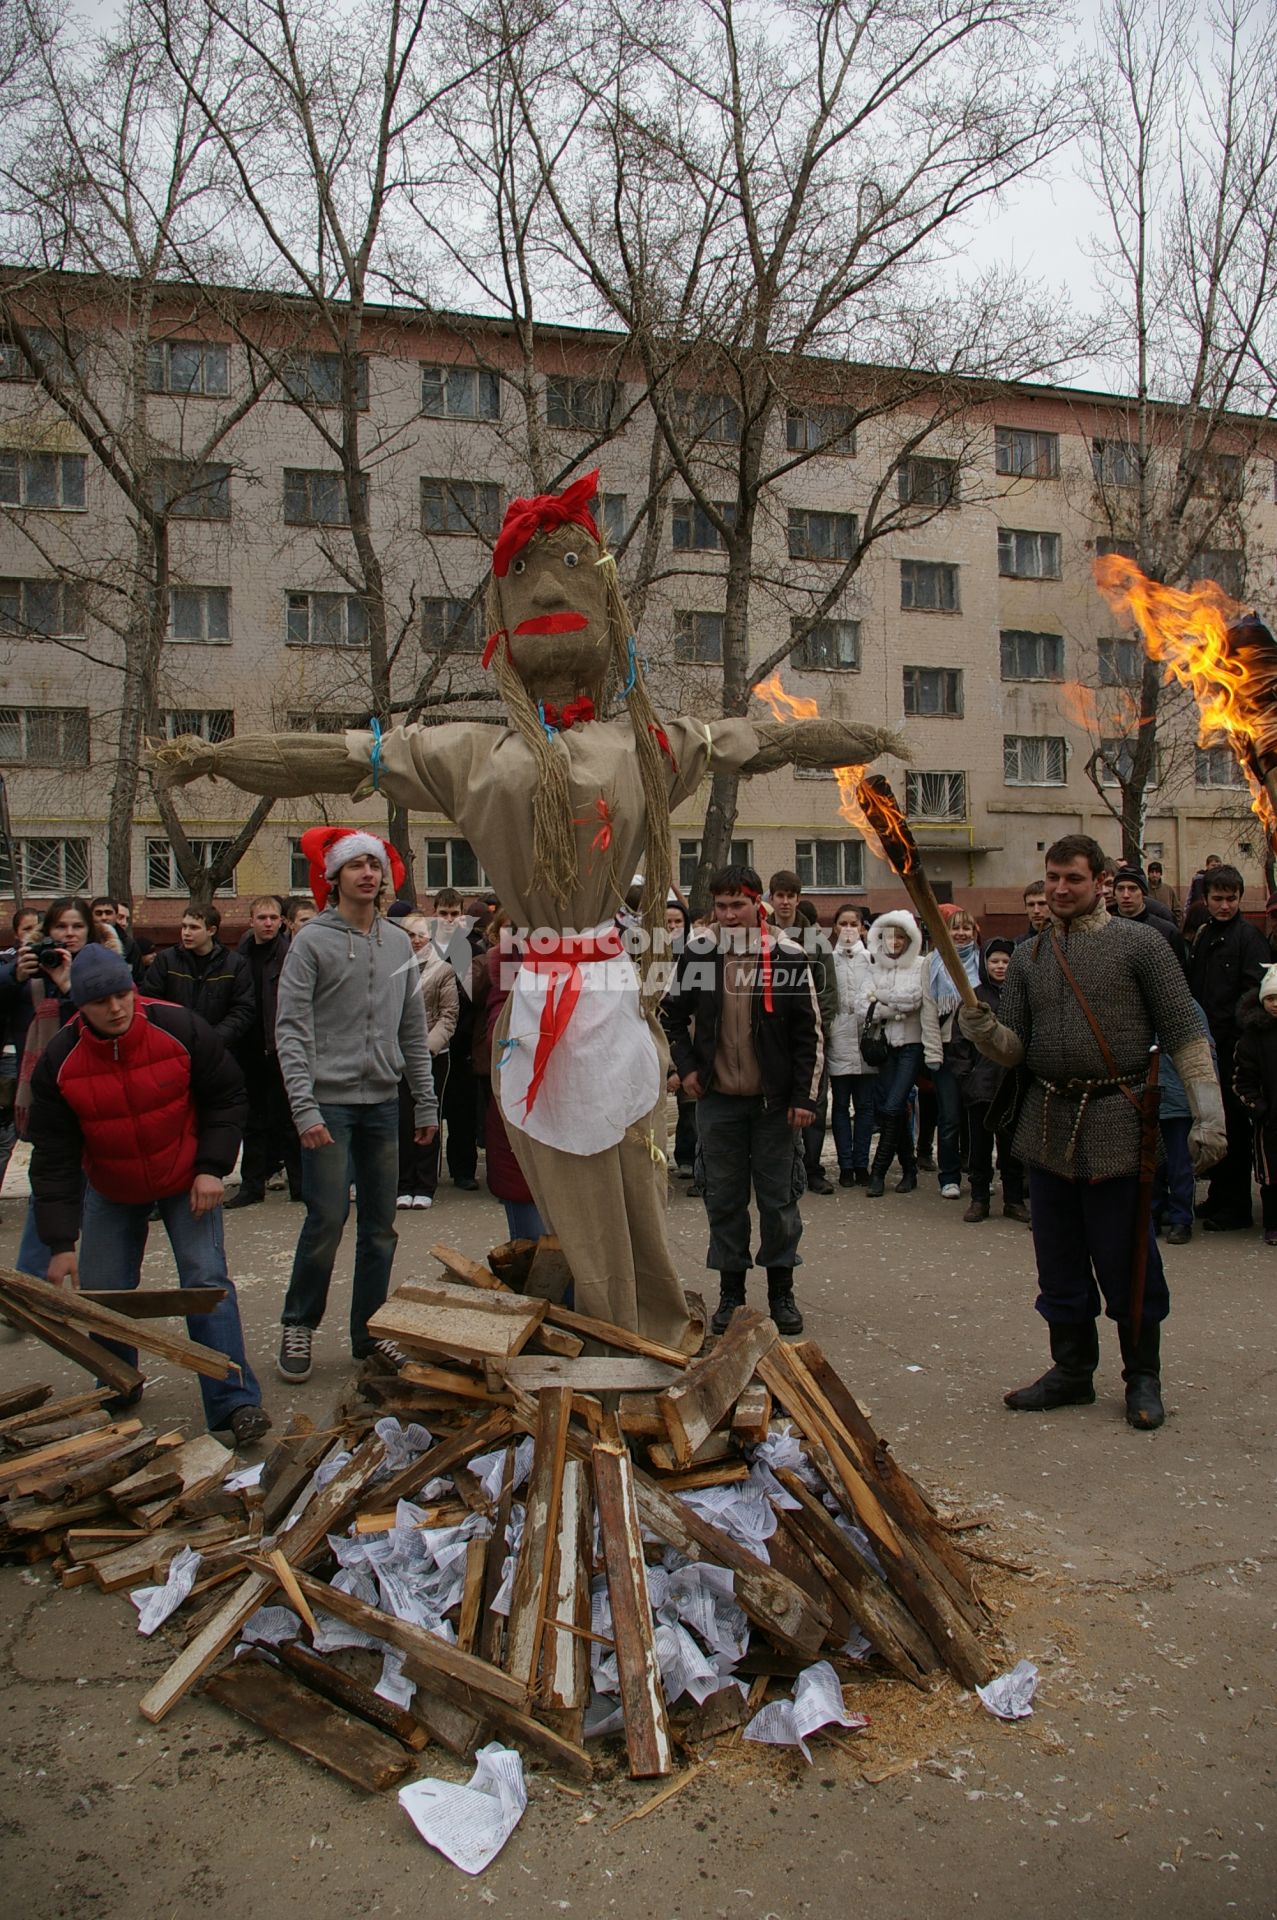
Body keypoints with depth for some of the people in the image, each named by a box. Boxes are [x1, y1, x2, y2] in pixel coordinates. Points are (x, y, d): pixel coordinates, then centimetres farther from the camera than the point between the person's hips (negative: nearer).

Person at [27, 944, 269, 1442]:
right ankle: (115, 1394, 29)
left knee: (207, 1283, -11)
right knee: (104, 1293, 5)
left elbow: (226, 1096, -8)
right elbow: (53, 1158, -14)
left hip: (187, 1181, -2)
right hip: (110, 1190, 2)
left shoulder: (180, 1028, -22)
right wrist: (61, 1242, -17)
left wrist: (212, 1168, -15)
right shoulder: (59, 1062, -18)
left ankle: (234, 1402, -8)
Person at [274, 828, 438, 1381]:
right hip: (329, 1101, -5)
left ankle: (370, 1331, 22)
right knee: (327, 1218, -5)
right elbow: (291, 1030, -9)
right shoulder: (312, 941, -4)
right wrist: (304, 1107, -18)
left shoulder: (399, 943, 11)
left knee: (380, 1225, 9)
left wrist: (426, 1103, 10)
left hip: (383, 1102, 5)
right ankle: (298, 1325, 15)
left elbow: (413, 1031, 14)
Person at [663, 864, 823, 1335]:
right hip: (718, 1100, 2)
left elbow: (810, 1032, -2)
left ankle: (781, 1291, 21)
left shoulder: (787, 956, -5)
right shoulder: (698, 953, 0)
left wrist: (804, 1096, -6)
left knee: (780, 1197, 6)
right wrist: (686, 1066, 3)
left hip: (775, 1101, -1)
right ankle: (731, 1291, 20)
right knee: (724, 1198, 8)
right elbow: (673, 1015, 14)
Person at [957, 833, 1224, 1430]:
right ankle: (1072, 1369, 25)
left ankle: (1143, 1376, 19)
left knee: (1125, 1260, 2)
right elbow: (1013, 1046, 9)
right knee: (1059, 1261, 12)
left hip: (1114, 1122, -4)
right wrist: (981, 1027, -14)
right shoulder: (1029, 956, 11)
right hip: (1048, 1123, 5)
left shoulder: (1139, 944, -2)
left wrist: (1208, 1112, -12)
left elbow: (1184, 1033, -4)